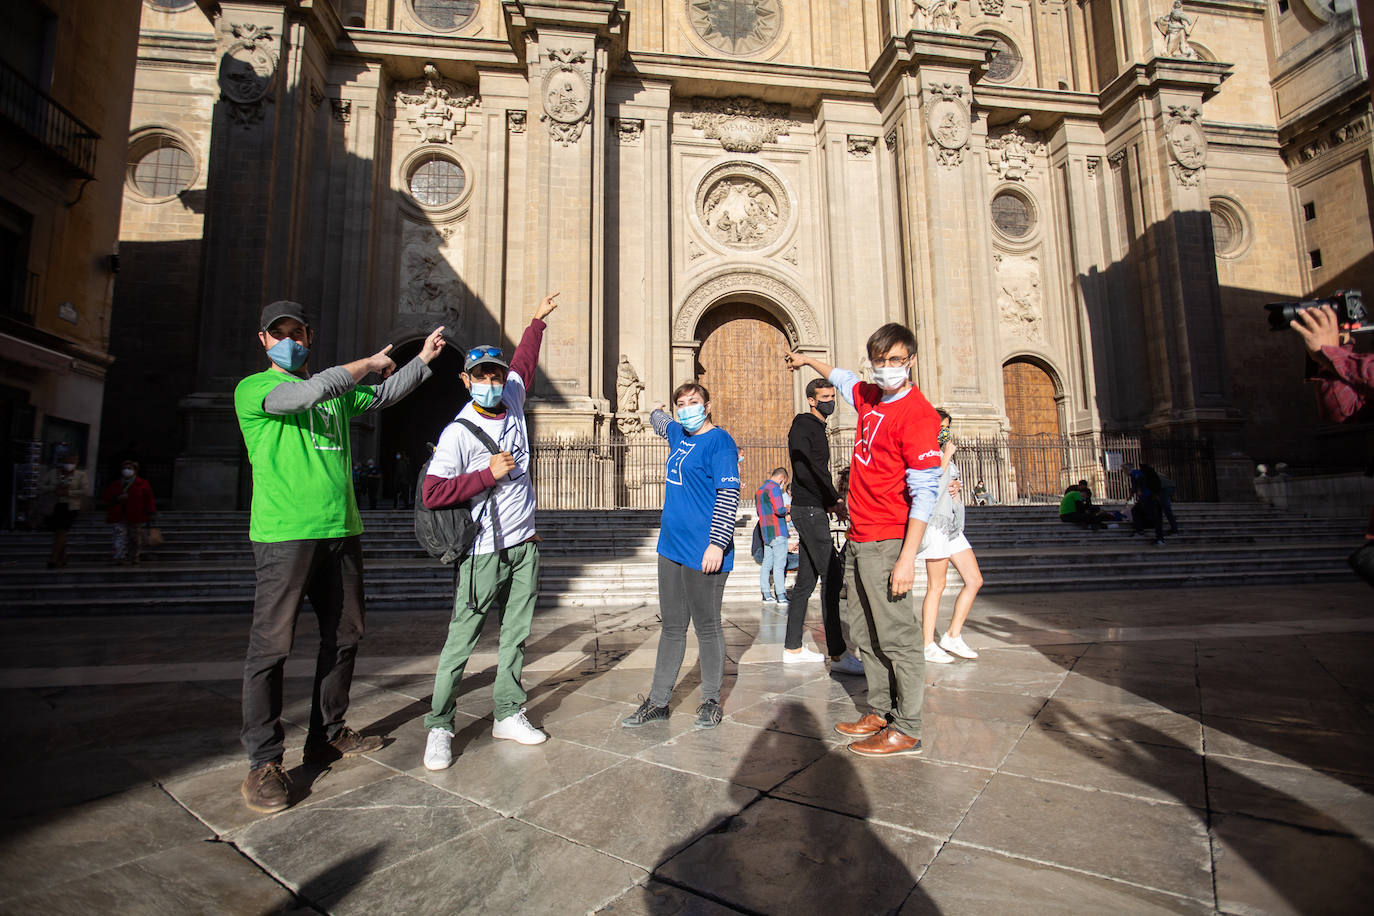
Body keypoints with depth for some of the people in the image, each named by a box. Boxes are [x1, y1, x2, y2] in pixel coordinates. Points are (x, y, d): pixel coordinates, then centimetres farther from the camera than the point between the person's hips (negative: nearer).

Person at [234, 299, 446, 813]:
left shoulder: (337, 388, 19)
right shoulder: (253, 388, -1)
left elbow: (385, 395, 30)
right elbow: (308, 393, -18)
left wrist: (423, 359, 22)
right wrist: (367, 363, -6)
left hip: (341, 530, 7)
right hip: (284, 534, -6)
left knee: (344, 637, 12)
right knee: (271, 646, -4)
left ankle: (327, 736, 27)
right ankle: (263, 762, 7)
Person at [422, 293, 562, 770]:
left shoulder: (513, 403, 5)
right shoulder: (458, 433, -12)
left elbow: (524, 363, 25)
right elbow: (431, 494, -18)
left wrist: (537, 321, 33)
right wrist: (489, 474, -19)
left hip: (525, 546, 6)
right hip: (484, 553, -6)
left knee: (515, 637, 11)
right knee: (461, 642, -1)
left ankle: (508, 714, 22)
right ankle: (439, 727, 12)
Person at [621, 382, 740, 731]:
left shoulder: (719, 440, -9)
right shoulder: (678, 434, 15)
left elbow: (728, 495, -17)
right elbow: (659, 420, 41)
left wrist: (717, 543, -22)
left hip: (703, 553, -8)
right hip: (671, 547, 8)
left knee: (707, 628, 5)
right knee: (672, 627, 13)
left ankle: (711, 701, 20)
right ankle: (658, 701, 21)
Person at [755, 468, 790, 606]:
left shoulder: (759, 489, 17)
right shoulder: (774, 488, -12)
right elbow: (779, 510, -22)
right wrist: (786, 510, 0)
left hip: (765, 532, 8)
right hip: (777, 532, -8)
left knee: (767, 564, 9)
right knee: (779, 565, -6)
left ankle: (767, 595, 11)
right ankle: (781, 596, -5)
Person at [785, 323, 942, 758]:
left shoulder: (918, 413, -13)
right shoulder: (870, 397, 11)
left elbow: (924, 494, -18)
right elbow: (844, 380, 37)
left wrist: (907, 558, -23)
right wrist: (810, 360, 50)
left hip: (887, 542, -9)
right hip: (858, 538, 9)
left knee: (896, 637, -1)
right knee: (865, 634, 14)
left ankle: (906, 730, 10)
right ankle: (880, 713, 26)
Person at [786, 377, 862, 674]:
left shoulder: (817, 429, 22)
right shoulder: (802, 426, -8)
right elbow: (804, 469, -20)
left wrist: (834, 499, 10)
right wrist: (834, 500, -15)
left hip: (814, 510, 10)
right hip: (808, 509, -10)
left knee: (807, 579, 10)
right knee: (832, 575, -12)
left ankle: (792, 647, 17)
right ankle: (838, 655, -9)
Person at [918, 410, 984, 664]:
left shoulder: (942, 453, 20)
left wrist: (957, 486, 6)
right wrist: (947, 456, -10)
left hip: (952, 524, 9)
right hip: (935, 522, -9)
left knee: (975, 581, 6)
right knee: (937, 586, -6)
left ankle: (953, 636, 15)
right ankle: (928, 645, 3)